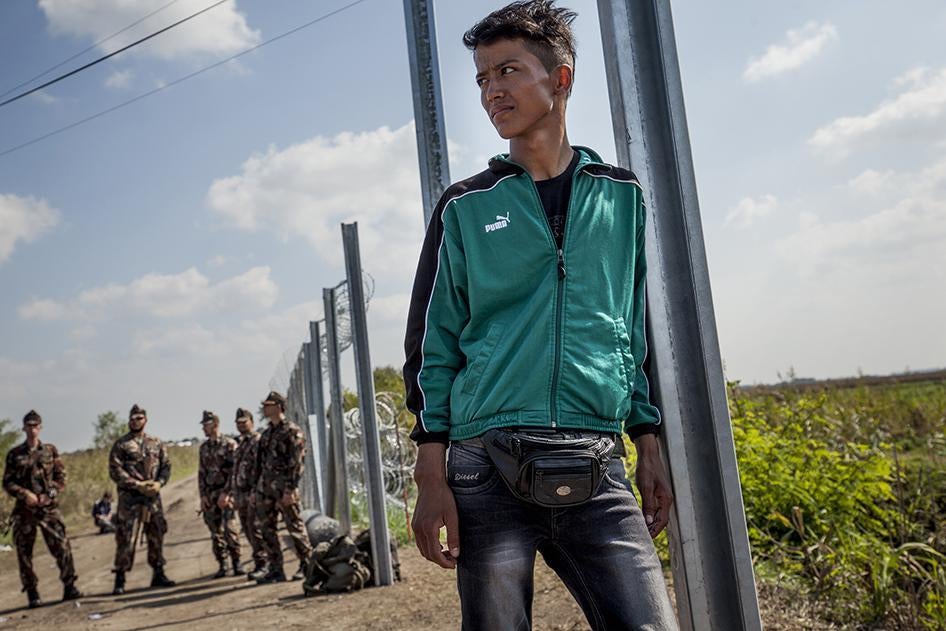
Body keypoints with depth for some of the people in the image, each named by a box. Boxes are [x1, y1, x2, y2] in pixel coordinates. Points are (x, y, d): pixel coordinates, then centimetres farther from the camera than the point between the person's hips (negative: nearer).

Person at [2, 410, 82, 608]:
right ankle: (32, 594, 11)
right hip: (24, 510, 0)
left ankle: (69, 587, 1)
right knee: (24, 553, 2)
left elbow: (61, 477, 7)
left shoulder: (51, 450, 8)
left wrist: (50, 494, -9)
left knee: (62, 547, -7)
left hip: (49, 508, 0)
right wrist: (25, 494, -12)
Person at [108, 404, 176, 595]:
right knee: (125, 539, -6)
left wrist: (159, 483, -8)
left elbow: (166, 466, 11)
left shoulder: (156, 443, 12)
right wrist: (137, 485, -16)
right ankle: (120, 580, 1)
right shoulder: (121, 444, 0)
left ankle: (158, 574, 20)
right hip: (130, 498, -4)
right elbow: (114, 471, -8)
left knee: (157, 536, 9)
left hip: (153, 497, 4)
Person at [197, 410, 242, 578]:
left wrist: (227, 492, -15)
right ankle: (222, 566, 12)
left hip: (226, 492, -5)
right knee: (216, 531, 6)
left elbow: (235, 470, -9)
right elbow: (201, 473, 14)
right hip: (210, 494, 5)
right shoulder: (204, 447, 13)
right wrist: (203, 495, 5)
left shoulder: (230, 444, -4)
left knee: (230, 528, -13)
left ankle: (236, 563, -5)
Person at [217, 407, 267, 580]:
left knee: (255, 529, -9)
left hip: (254, 493, -9)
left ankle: (261, 565, -4)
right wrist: (227, 492, 21)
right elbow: (235, 470, 24)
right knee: (248, 531, 9)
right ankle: (260, 564, 16)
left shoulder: (259, 441, -8)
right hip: (240, 494, 9)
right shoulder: (240, 445, 20)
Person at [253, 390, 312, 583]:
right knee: (266, 529, 7)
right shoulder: (267, 433, 16)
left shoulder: (292, 431, -8)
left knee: (295, 527, -1)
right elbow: (260, 462, 18)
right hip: (265, 486, 8)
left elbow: (296, 463, -14)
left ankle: (306, 565, 11)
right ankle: (275, 570, 13)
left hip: (283, 486, -8)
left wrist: (290, 490, -20)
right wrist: (257, 489, 15)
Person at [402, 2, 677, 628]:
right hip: (489, 466, -1)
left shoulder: (623, 197, 12)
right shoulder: (465, 209, 7)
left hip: (598, 470, 1)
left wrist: (650, 449, 10)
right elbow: (432, 347, 6)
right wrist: (431, 476, -1)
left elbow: (643, 332, 16)